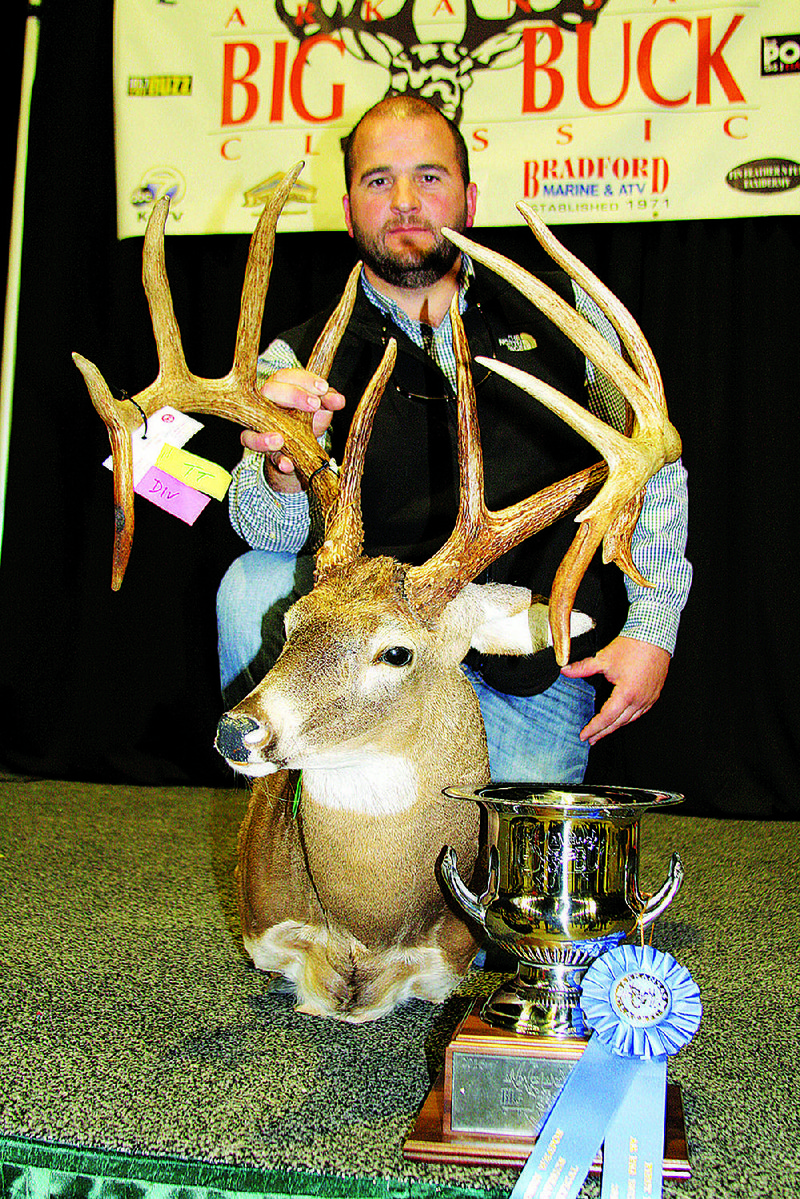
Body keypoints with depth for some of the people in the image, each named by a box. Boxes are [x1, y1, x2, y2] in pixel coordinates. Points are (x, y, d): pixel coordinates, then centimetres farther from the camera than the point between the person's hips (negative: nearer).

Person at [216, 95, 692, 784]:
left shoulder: (564, 313, 6)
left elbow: (653, 468, 9)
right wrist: (285, 469, -37)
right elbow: (269, 531, -13)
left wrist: (653, 628, -2)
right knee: (255, 590, -26)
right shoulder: (299, 360, 3)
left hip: (536, 674, 1)